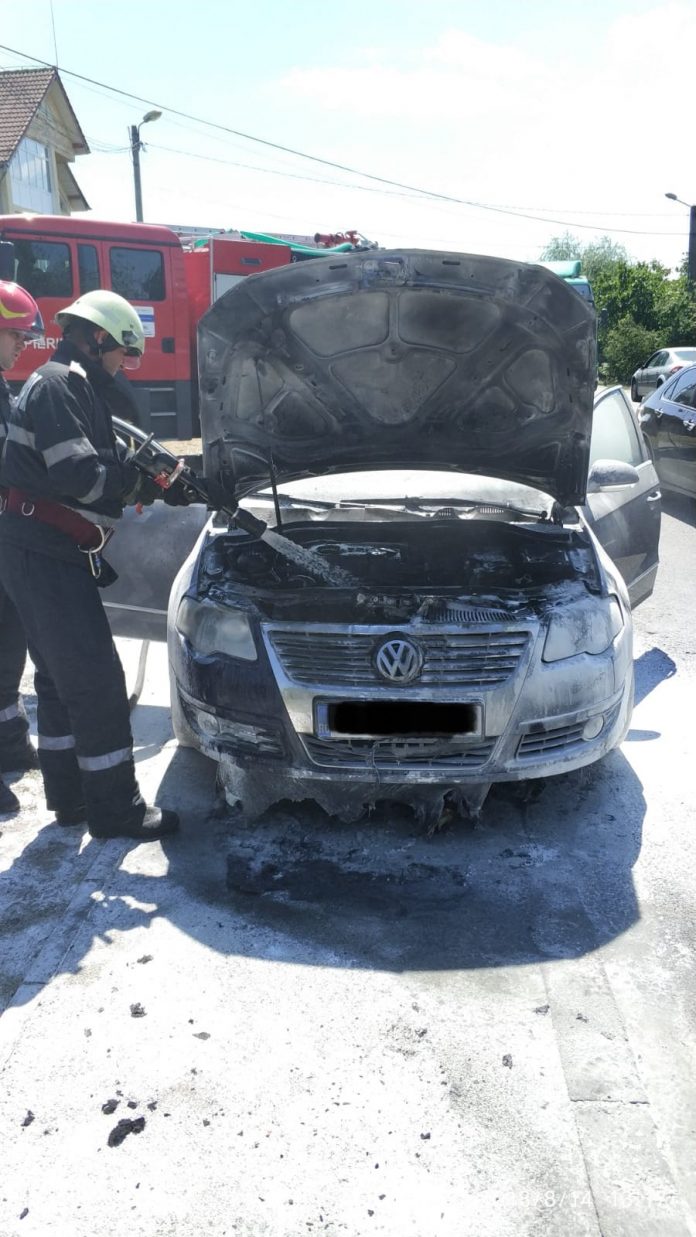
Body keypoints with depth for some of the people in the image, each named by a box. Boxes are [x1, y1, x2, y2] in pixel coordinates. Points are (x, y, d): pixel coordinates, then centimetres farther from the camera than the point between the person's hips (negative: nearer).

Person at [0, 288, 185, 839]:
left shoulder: (72, 387, 21)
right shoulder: (59, 384, -12)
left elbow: (103, 460, 21)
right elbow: (76, 473, -23)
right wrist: (141, 483, -10)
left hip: (51, 556, 11)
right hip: (45, 556, -11)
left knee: (60, 677, 15)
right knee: (96, 680, -7)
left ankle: (70, 794, 26)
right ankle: (114, 808, 2)